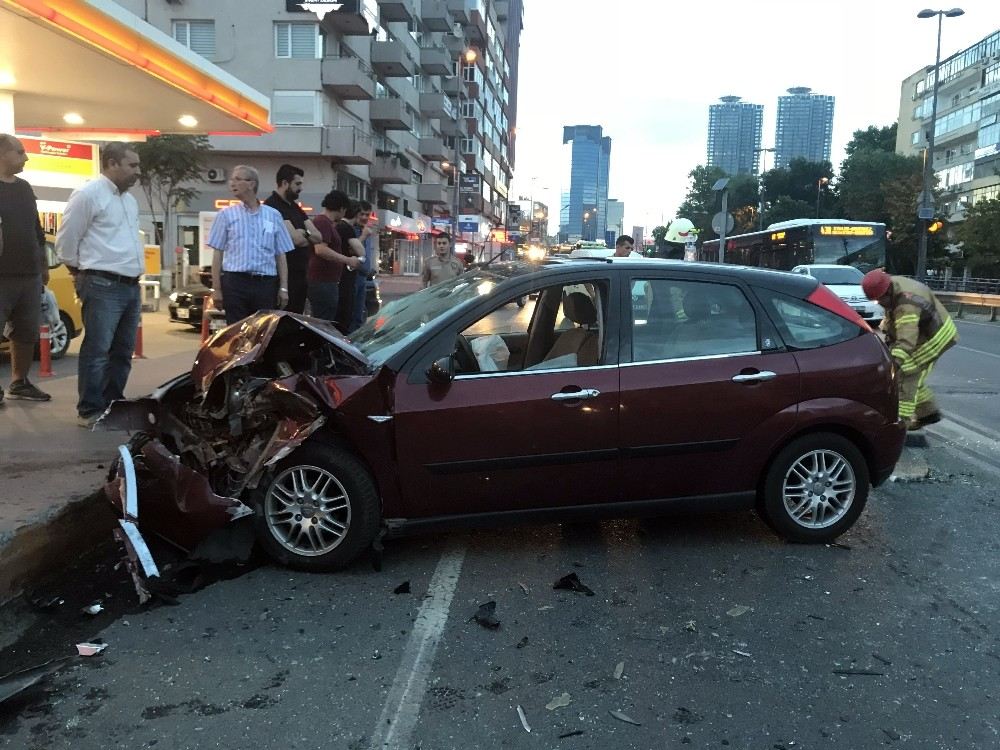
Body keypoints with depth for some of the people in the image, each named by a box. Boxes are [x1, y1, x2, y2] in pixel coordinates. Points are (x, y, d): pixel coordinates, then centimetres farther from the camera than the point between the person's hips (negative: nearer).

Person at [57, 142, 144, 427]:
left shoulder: (129, 199, 18)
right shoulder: (88, 194, -8)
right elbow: (66, 240, -5)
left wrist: (136, 276, 18)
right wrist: (81, 273, 4)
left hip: (131, 286, 8)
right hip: (103, 286, -8)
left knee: (123, 351, 12)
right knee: (97, 351, -6)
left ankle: (113, 404, 21)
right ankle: (90, 411, 2)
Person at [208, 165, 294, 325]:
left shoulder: (274, 216, 10)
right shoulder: (226, 215, 7)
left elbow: (280, 255, 9)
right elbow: (217, 254, 5)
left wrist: (283, 288, 3)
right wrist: (216, 289, -2)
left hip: (266, 284, 1)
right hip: (235, 282, -1)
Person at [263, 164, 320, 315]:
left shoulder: (295, 207, 17)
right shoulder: (273, 206, -12)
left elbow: (318, 236, 10)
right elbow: (296, 239, -19)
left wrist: (303, 233, -9)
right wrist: (309, 236, 1)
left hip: (300, 272, 9)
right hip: (285, 274, -9)